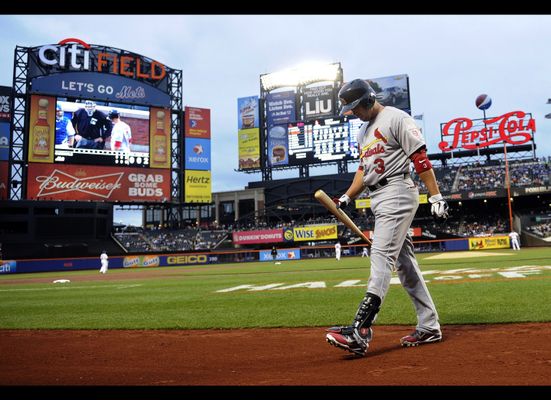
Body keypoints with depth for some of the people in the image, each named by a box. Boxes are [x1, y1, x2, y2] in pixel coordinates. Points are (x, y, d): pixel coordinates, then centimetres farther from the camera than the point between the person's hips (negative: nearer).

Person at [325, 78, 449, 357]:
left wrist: (435, 197, -15)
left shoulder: (396, 118, -5)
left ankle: (360, 331, -25)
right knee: (404, 262, 9)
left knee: (382, 256, -18)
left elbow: (420, 158, -11)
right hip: (378, 199, 9)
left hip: (397, 192, -9)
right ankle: (429, 327, 17)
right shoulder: (363, 131, 22)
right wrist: (346, 198, 11)